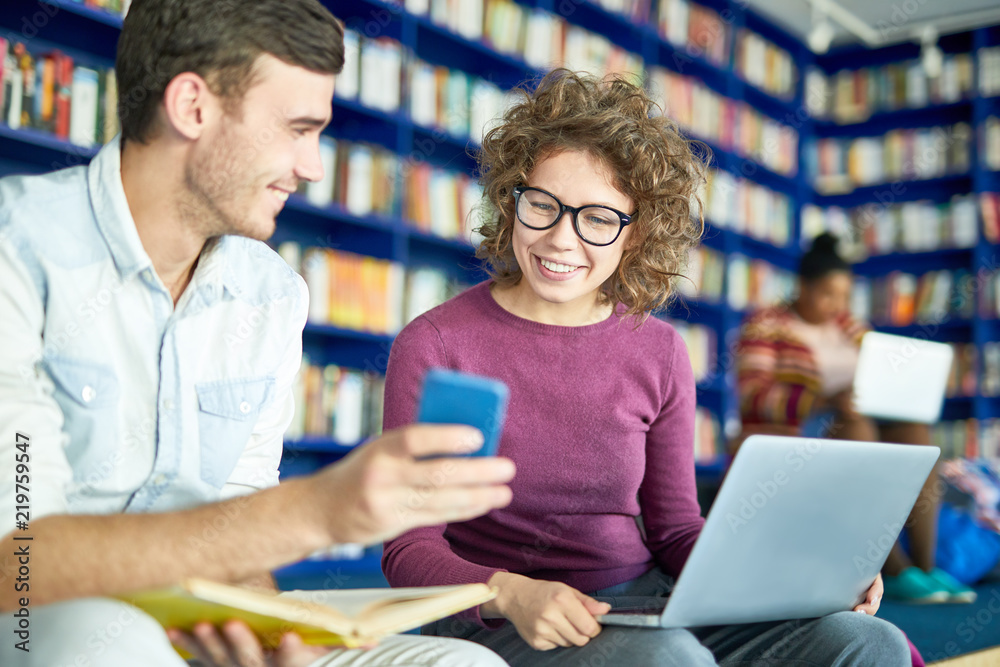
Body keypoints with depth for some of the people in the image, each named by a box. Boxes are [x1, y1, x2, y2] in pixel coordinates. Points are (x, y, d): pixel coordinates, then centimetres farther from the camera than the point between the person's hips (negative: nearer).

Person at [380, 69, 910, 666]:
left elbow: (675, 529, 9)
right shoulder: (433, 346, -8)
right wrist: (509, 593, -29)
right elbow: (409, 550, -8)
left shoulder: (659, 353, 4)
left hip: (646, 604, 5)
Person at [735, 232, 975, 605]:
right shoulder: (766, 325, -4)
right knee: (857, 430, -32)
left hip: (849, 433, 6)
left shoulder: (845, 325, 17)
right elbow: (752, 394, -18)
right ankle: (895, 571, -34)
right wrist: (824, 401, -32)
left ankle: (926, 566, -26)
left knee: (913, 430, -19)